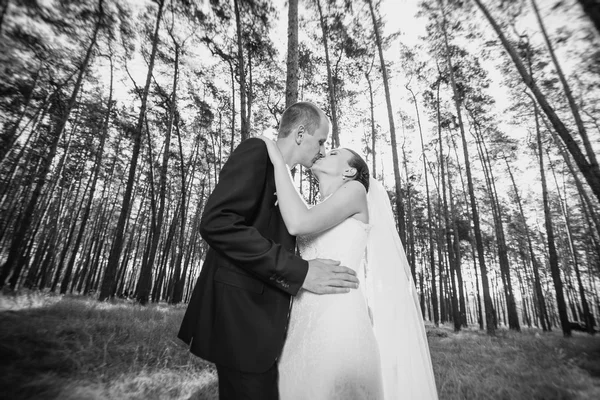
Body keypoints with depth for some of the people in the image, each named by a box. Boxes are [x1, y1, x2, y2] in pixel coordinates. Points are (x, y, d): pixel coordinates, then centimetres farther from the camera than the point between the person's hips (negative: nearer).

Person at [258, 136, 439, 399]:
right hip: (306, 326, 7)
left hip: (339, 324, -7)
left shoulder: (355, 190, 0)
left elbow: (298, 223, -16)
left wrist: (278, 160, -5)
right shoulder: (316, 215, 22)